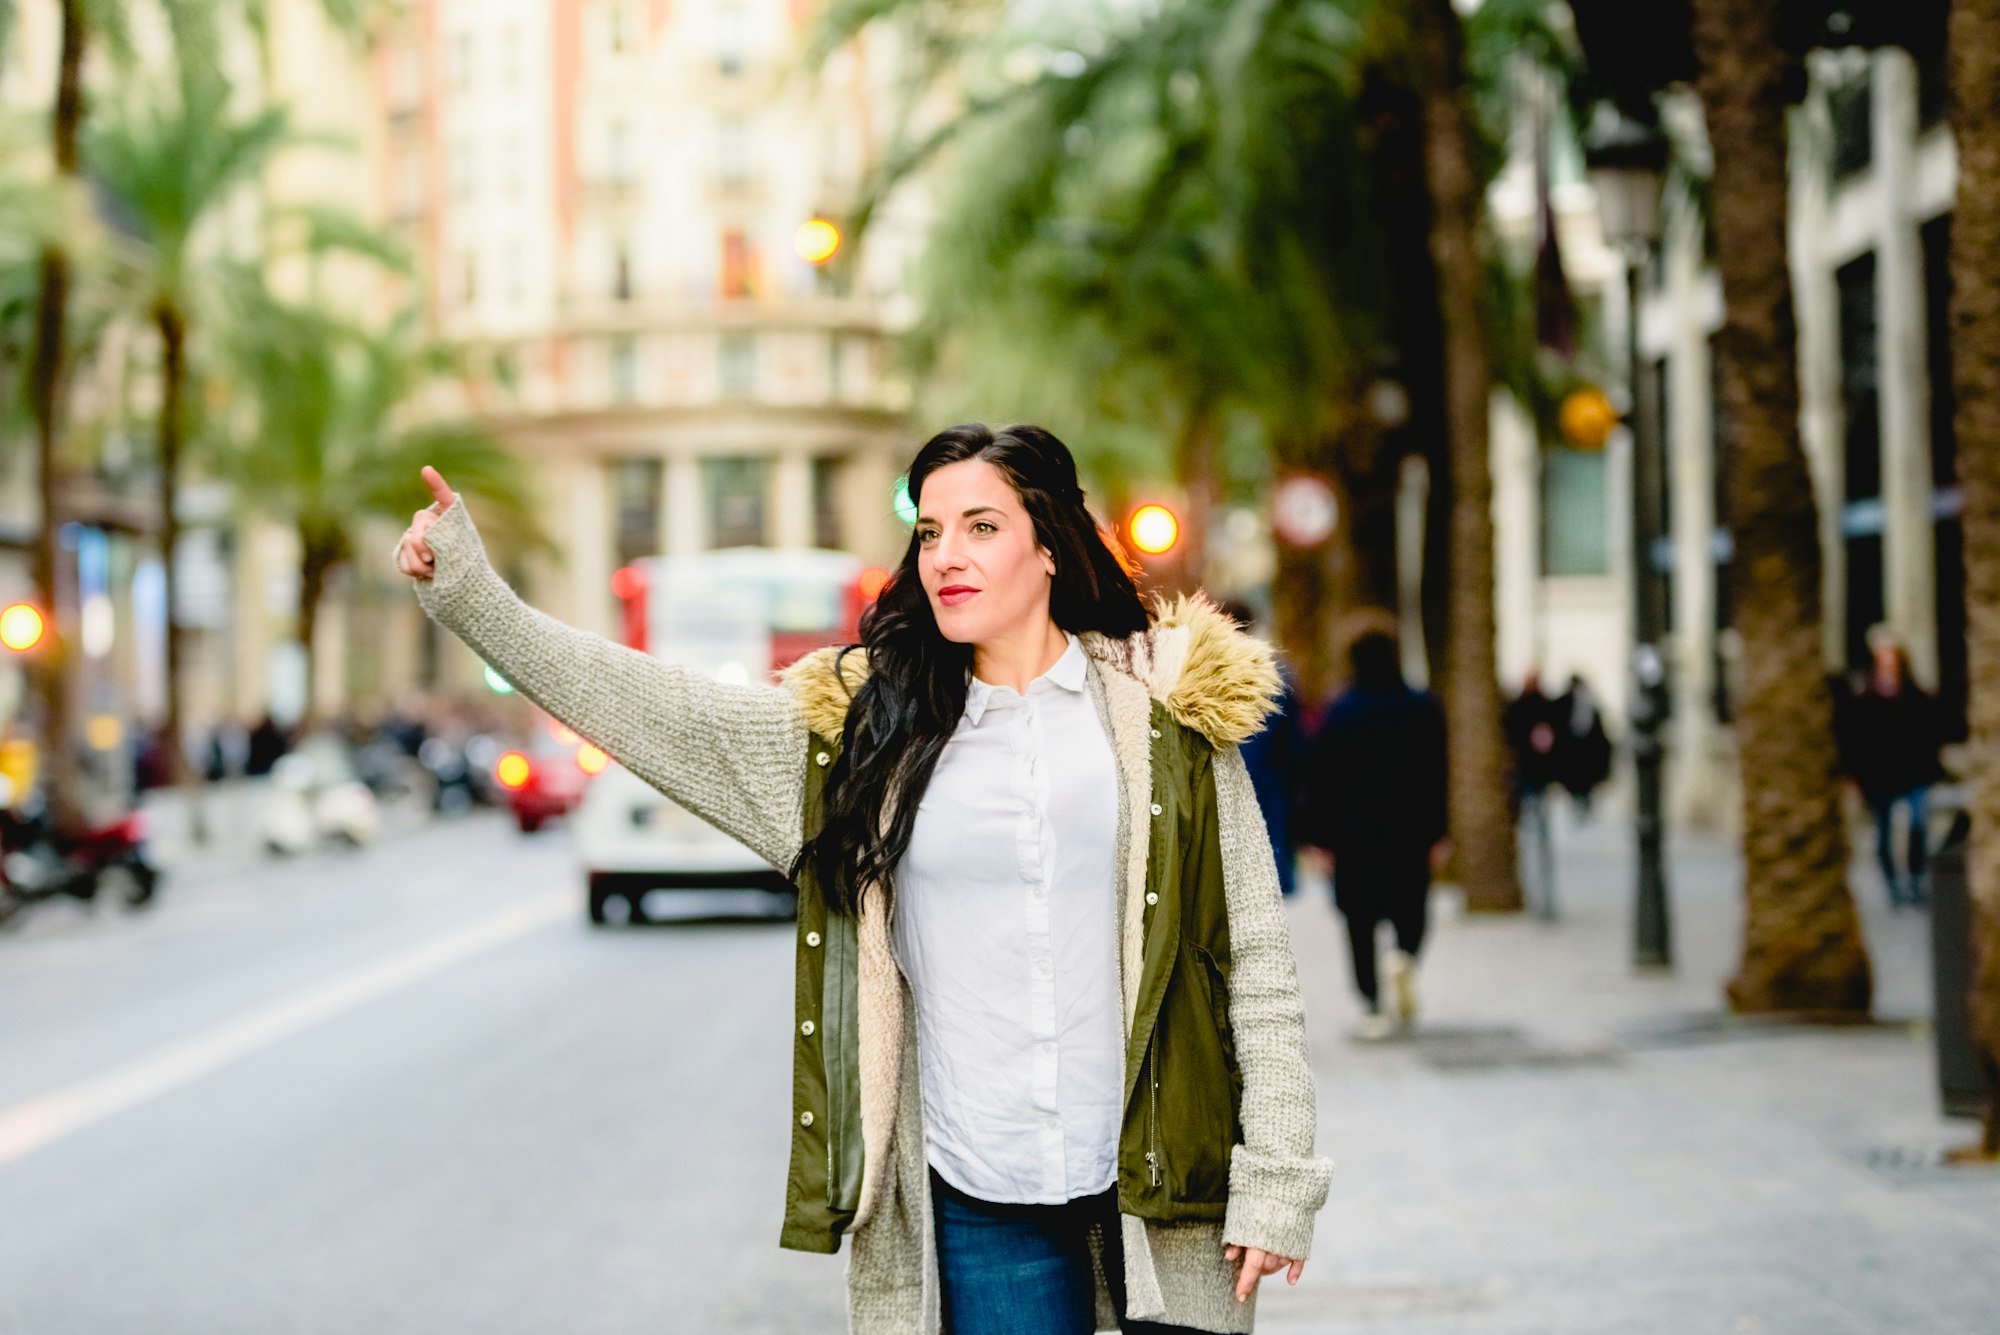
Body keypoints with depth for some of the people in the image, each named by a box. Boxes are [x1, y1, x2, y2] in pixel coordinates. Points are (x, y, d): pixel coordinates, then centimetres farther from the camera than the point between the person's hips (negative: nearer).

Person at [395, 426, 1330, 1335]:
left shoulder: (1165, 707, 2)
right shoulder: (865, 725, 8)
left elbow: (1257, 961, 2)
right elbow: (655, 709, 5)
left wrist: (1275, 1180, -3)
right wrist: (470, 594, -1)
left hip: (1158, 1199, -1)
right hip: (980, 1208, 1)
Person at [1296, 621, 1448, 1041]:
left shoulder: (1338, 712, -1)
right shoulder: (1422, 708, 1)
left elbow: (1320, 775, -2)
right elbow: (1436, 775, 0)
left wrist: (1320, 835, 3)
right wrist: (1437, 836, 4)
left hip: (1353, 831, -1)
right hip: (1409, 829, 1)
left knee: (1360, 916, 5)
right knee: (1410, 904, 16)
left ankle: (1373, 1007, -3)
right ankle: (1405, 953, -16)